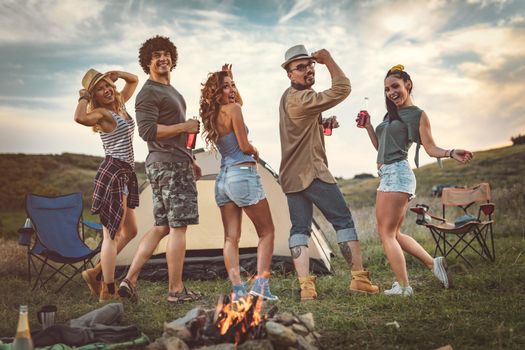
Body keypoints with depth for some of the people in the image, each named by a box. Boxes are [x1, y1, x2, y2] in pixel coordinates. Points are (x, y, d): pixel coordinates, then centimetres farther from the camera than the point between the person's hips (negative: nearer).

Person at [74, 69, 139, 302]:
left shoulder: (119, 105, 15)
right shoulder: (101, 113, -8)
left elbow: (134, 80, 28)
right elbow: (80, 118, -31)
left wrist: (114, 74, 12)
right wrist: (84, 97, -13)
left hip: (125, 174, 9)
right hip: (113, 172, -9)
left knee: (130, 232, 15)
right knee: (112, 234, -7)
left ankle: (97, 272, 20)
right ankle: (108, 292, -3)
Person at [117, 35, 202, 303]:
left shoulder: (171, 90, 23)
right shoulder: (148, 93, -8)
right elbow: (148, 131, -20)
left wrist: (189, 159, 25)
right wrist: (185, 126, -15)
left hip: (172, 163, 10)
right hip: (168, 164, -10)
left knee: (161, 226, 9)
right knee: (178, 226, -6)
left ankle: (129, 280, 9)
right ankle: (176, 289, 1)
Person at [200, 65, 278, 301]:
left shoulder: (211, 116, 13)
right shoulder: (233, 109, -10)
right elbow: (244, 146, -13)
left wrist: (228, 76, 27)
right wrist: (256, 151, 9)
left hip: (223, 178, 8)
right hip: (243, 175, -7)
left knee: (231, 237, 4)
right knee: (266, 232, 4)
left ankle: (237, 289, 1)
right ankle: (261, 284, -5)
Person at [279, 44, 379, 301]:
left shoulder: (288, 97, 17)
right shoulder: (300, 99, -15)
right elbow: (342, 89, -20)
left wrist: (323, 123, 10)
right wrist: (328, 60, -8)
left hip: (290, 176, 9)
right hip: (312, 171, -9)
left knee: (299, 228, 1)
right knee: (343, 220, 0)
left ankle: (305, 285, -8)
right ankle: (359, 277, 2)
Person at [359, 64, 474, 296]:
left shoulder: (417, 115, -1)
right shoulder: (391, 114, 21)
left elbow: (430, 148, -5)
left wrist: (451, 153, -23)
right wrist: (368, 127, 13)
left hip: (397, 173, -9)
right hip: (388, 176, 9)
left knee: (387, 233, -8)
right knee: (394, 233, 13)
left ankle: (403, 287, -4)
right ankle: (433, 263, 20)